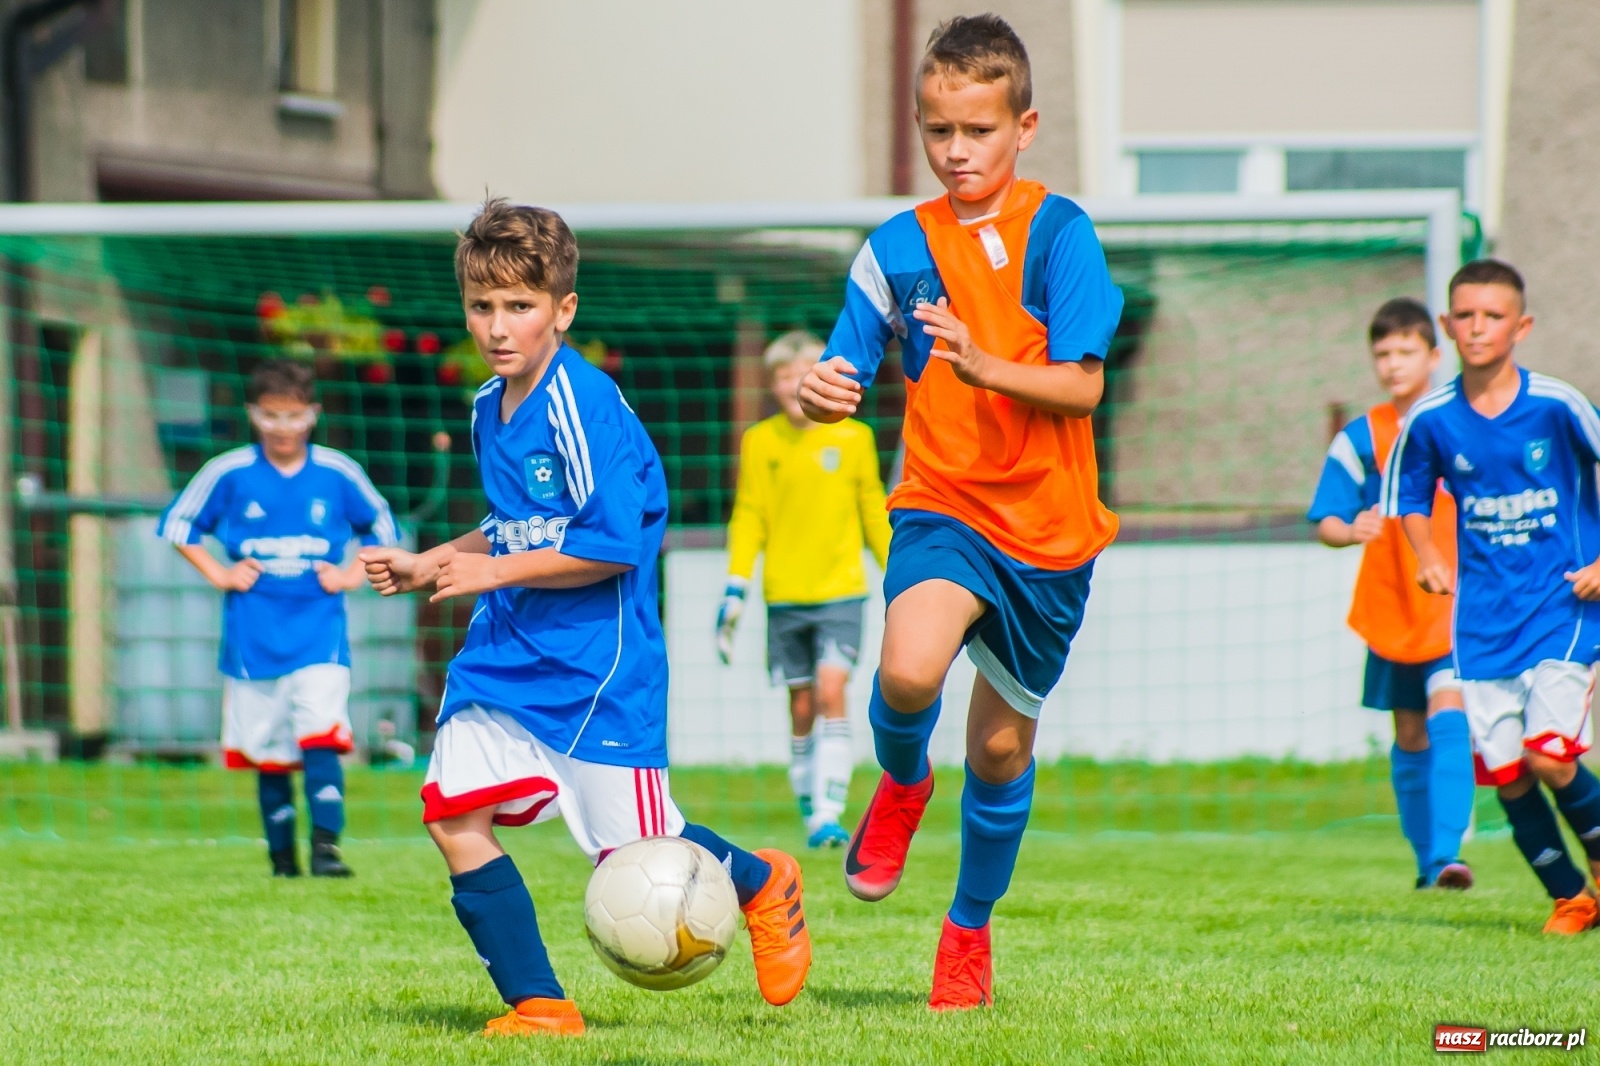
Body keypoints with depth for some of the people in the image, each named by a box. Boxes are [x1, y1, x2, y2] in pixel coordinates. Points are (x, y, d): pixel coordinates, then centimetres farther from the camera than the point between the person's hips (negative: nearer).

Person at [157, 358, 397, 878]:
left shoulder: (338, 474, 1)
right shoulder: (230, 474, -1)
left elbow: (383, 529, 17)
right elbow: (177, 523, 11)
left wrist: (352, 576, 4)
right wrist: (218, 574, 2)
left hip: (319, 634, -1)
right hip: (254, 637, 1)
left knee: (320, 737, -18)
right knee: (269, 755, 6)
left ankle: (325, 846, -21)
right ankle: (282, 857, 17)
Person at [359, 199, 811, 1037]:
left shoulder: (583, 405, -16)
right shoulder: (489, 409, 10)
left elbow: (611, 546, -20)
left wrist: (494, 571, -17)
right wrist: (431, 565, 14)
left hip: (594, 663, -7)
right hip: (504, 653, 8)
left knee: (638, 855, -1)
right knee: (454, 818, -10)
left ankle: (763, 884, 31)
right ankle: (538, 1005, -2)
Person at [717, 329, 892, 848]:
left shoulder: (853, 437, 2)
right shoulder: (760, 441, 3)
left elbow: (874, 513, 11)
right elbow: (748, 518, 5)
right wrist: (735, 588, -3)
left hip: (841, 591, -1)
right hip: (784, 596, 1)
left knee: (831, 692, -16)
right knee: (801, 708, 4)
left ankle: (829, 814, -17)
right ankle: (811, 813, 13)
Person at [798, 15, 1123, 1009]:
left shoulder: (1059, 233, -6)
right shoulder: (899, 247, 2)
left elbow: (1081, 387, -13)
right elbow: (849, 376, 4)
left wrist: (983, 366, -30)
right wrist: (823, 391, -20)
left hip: (1048, 522, 0)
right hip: (944, 505, 0)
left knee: (1002, 741, 10)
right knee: (909, 668, -30)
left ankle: (971, 929, 34)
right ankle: (901, 785, 5)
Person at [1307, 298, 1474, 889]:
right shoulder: (1360, 439, 1)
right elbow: (1326, 523, -3)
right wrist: (1352, 531, -25)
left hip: (1457, 603, -2)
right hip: (1392, 611, 2)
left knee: (1448, 711, -21)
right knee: (1410, 737, 9)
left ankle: (1448, 850, -29)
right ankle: (1428, 860, 24)